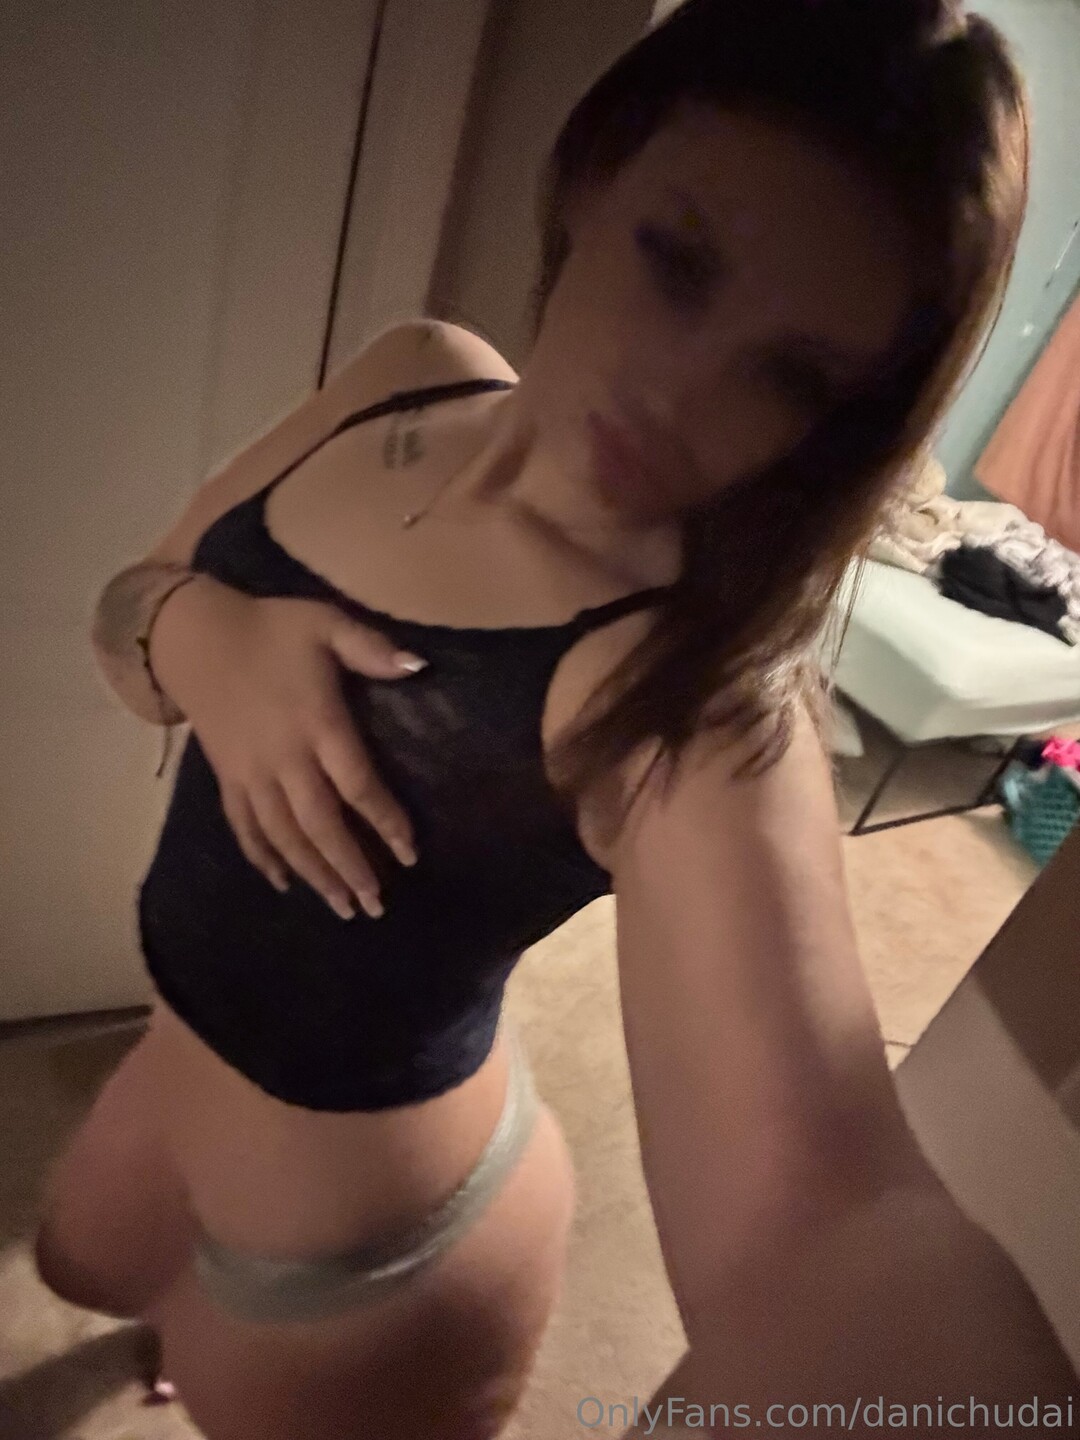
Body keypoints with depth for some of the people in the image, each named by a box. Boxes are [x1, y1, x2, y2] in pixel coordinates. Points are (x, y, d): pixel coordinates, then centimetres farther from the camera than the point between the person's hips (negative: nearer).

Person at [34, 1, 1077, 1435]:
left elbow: (806, 1213, -45)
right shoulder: (414, 380, -13)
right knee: (85, 1262, 39)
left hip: (362, 1263, -7)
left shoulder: (705, 692, -34)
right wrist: (198, 631, -26)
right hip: (193, 1051, 8)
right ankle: (198, 1320, 74)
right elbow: (126, 611, -4)